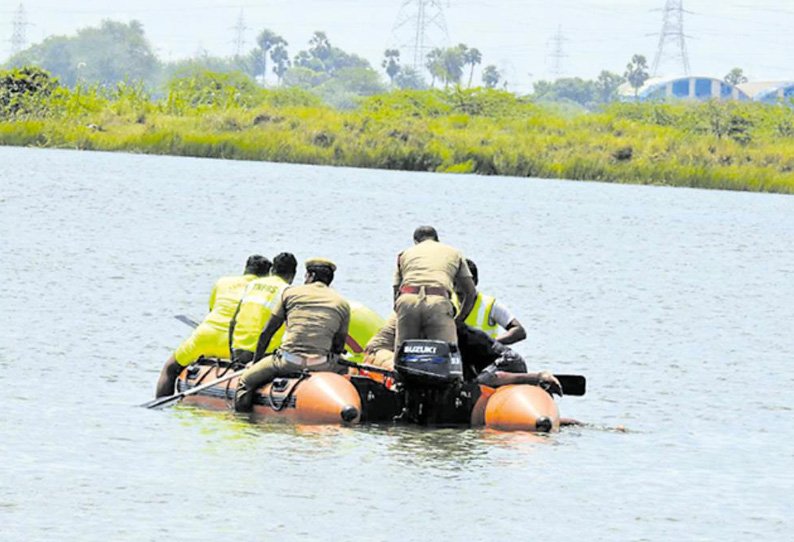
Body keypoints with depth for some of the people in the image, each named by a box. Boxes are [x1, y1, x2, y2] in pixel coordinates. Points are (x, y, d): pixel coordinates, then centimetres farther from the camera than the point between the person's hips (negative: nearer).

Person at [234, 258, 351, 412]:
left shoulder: (291, 292, 11)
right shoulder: (343, 304, 13)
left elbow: (266, 333, 14)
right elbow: (338, 347, 15)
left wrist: (256, 362, 26)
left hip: (287, 363, -2)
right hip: (322, 367, 2)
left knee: (246, 382, 15)